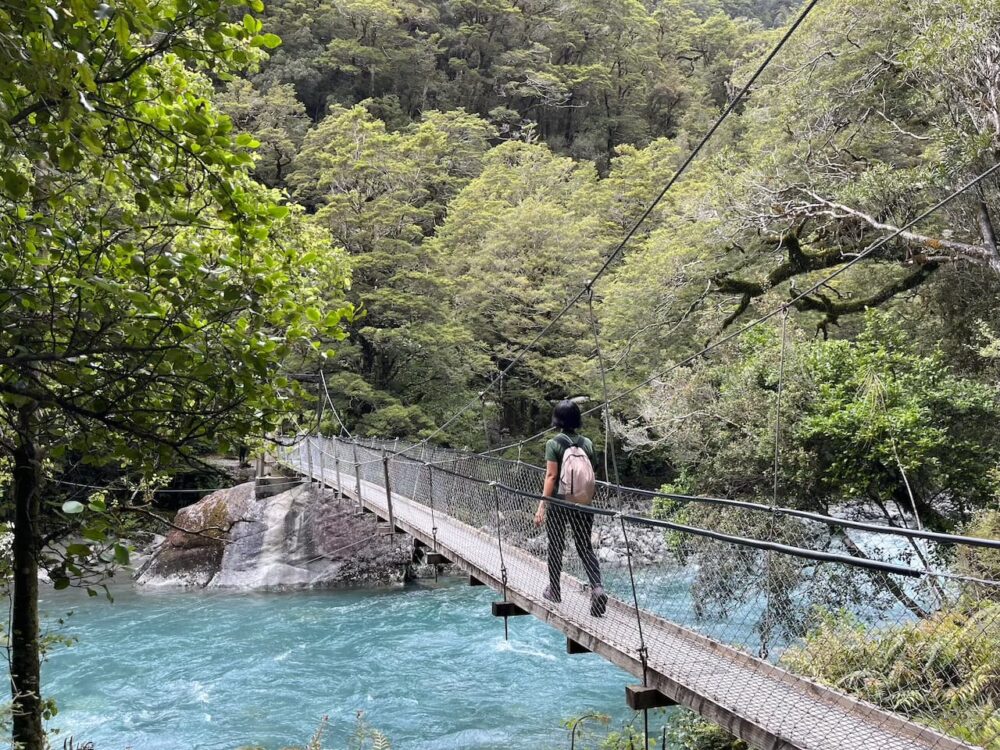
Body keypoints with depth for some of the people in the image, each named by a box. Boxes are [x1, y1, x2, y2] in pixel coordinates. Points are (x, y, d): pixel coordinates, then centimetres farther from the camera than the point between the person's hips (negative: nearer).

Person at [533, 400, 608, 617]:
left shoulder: (554, 444, -9)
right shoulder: (587, 443, 3)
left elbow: (551, 476, -15)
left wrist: (542, 505, -13)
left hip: (558, 504, -3)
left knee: (556, 546, 12)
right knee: (585, 547, 8)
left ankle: (554, 591, 25)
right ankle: (597, 587, -12)